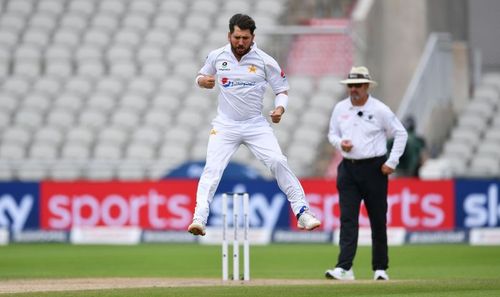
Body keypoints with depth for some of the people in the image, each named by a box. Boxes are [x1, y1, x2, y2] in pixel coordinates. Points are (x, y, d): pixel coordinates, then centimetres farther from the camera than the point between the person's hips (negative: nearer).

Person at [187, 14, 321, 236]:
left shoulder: (265, 61, -6)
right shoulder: (217, 57, -1)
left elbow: (282, 90, 2)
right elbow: (201, 78, 15)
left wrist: (280, 108, -19)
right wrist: (202, 81, -10)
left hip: (256, 124, -1)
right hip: (225, 125, 1)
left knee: (278, 162, -14)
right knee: (212, 169, -14)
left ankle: (302, 213, -7)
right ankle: (199, 219, -17)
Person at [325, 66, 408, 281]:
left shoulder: (379, 110, -5)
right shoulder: (340, 109, 7)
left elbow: (400, 133, 0)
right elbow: (332, 134, 18)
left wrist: (391, 162, -6)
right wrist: (340, 143, -6)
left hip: (374, 168, -3)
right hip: (348, 168, 3)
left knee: (378, 220, 3)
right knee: (348, 219, -7)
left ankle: (380, 268, 13)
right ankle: (344, 268, -14)